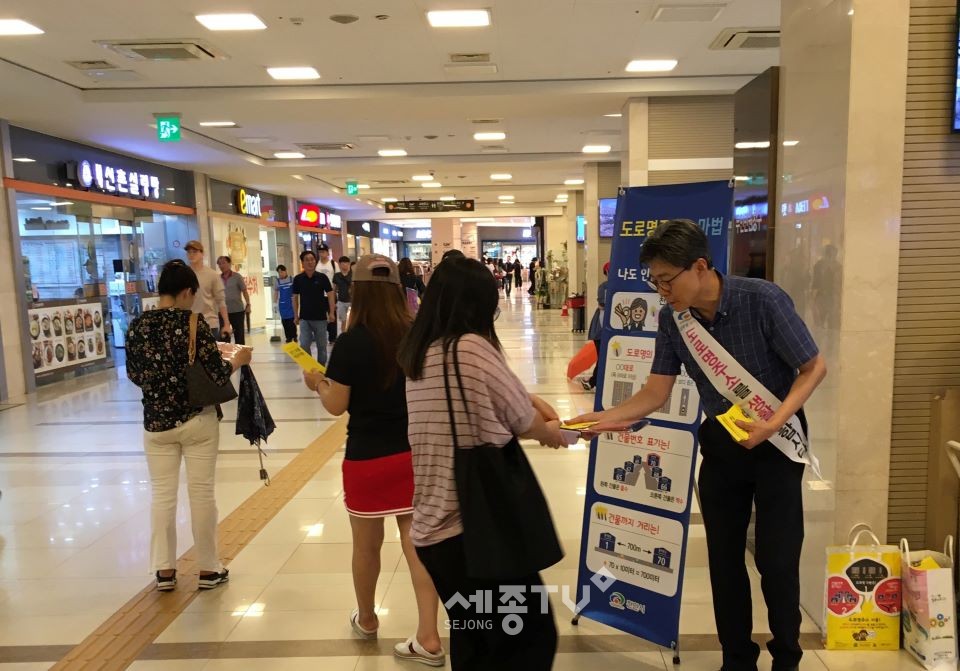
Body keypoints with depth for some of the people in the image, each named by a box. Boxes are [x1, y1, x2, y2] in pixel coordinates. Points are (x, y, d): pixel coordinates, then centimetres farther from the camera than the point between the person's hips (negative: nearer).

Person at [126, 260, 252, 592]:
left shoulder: (137, 326, -2)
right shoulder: (194, 324, -14)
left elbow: (134, 375, 9)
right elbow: (217, 375, -13)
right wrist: (237, 361, 5)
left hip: (156, 422, 3)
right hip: (197, 420, -3)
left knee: (162, 495, 13)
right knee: (201, 493, 7)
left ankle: (164, 569, 19)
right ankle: (208, 569, 18)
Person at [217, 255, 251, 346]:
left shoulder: (237, 276, -3)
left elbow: (244, 291, -1)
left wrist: (248, 305, -7)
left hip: (237, 310, -3)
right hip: (223, 311, 3)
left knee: (239, 334, 6)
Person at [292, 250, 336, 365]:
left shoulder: (322, 277, -5)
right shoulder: (298, 279, -1)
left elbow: (330, 295, -2)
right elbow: (295, 298, 7)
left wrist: (332, 313, -9)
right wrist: (296, 315, 6)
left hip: (320, 317, 0)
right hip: (305, 318, 1)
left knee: (321, 346, 9)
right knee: (304, 345, -5)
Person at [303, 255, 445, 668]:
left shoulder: (350, 342, -15)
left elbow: (336, 405, -11)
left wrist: (317, 383, 8)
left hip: (367, 458, -3)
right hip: (415, 452, 3)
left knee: (367, 544, 17)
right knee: (417, 541, 10)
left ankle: (366, 620, 40)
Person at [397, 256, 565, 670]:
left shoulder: (417, 354, 7)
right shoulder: (472, 347, -18)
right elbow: (525, 423, -7)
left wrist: (530, 400, 11)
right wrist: (551, 432, 13)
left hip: (432, 529, 9)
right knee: (532, 637, 9)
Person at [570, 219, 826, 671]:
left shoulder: (762, 299, -24)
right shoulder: (672, 319, -11)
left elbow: (814, 368, -14)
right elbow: (656, 393, -8)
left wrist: (773, 423, -27)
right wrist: (605, 417, -23)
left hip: (775, 439, -4)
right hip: (720, 441, 4)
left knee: (777, 560, 1)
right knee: (724, 559, 11)